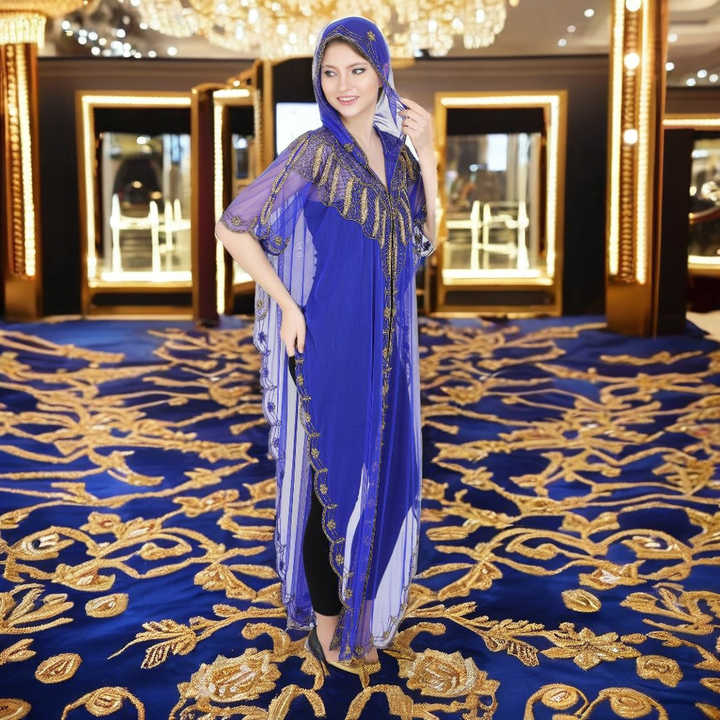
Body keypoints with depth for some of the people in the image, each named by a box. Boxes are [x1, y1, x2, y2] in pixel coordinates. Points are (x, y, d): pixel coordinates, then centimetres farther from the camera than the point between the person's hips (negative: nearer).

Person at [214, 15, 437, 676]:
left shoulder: (396, 154, 7)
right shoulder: (313, 152, -10)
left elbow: (426, 244, 5)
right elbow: (233, 228, -11)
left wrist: (427, 158, -4)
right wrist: (288, 307, -14)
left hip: (387, 347, 6)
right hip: (329, 343, -6)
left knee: (376, 472, 16)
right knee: (332, 474, 4)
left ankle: (358, 600, 35)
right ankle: (325, 621, 21)